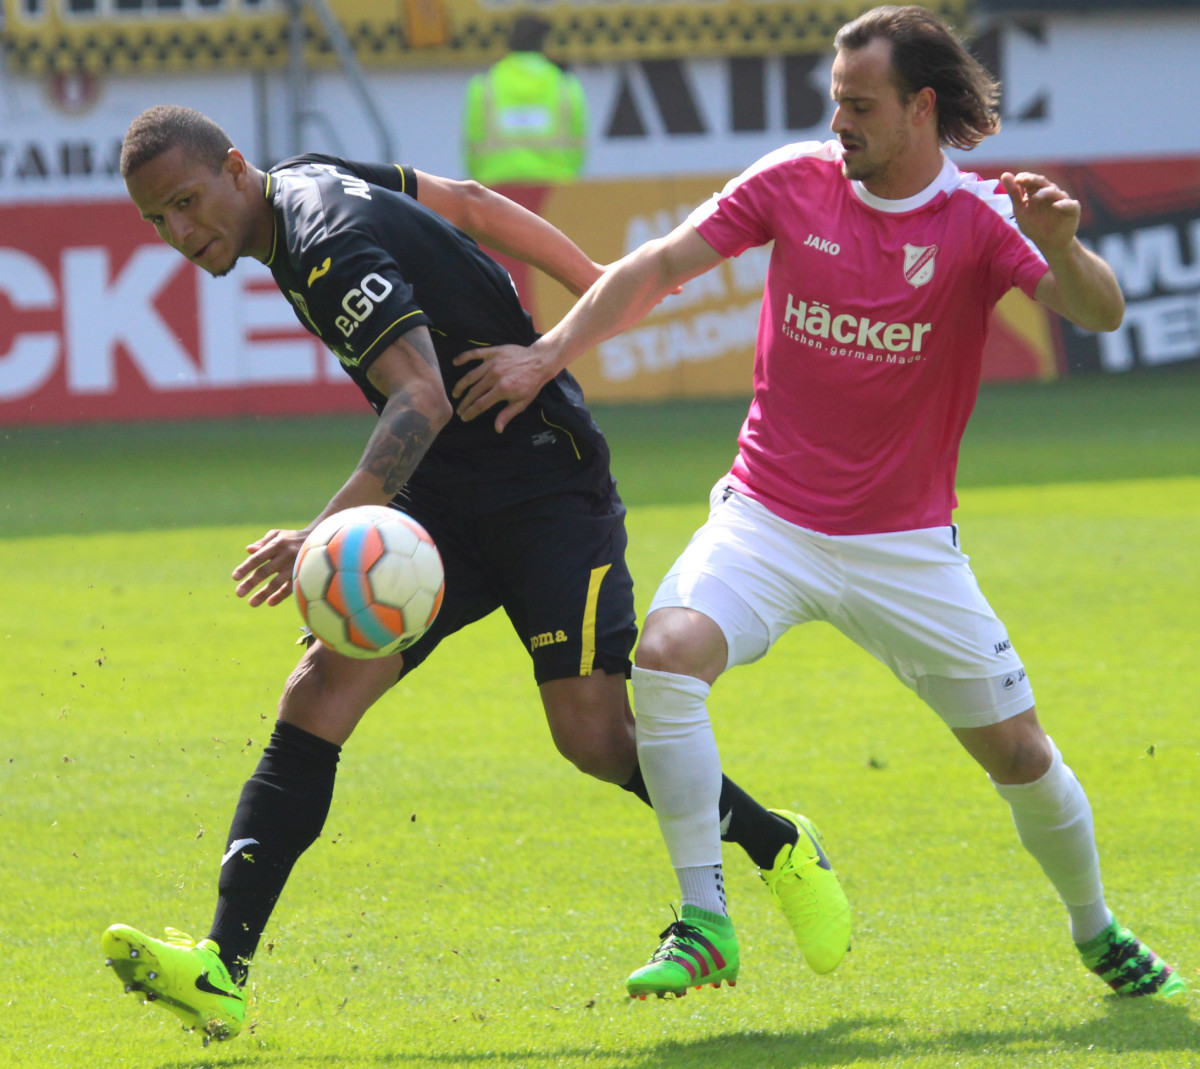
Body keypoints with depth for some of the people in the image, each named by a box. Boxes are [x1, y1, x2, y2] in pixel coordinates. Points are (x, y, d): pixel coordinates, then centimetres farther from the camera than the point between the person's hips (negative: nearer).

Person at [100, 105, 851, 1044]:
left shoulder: (332, 248, -24)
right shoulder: (309, 186, 5)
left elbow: (423, 401, -37)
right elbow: (470, 203, 16)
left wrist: (330, 530, -50)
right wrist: (600, 288, 22)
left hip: (546, 484, -9)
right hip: (443, 501, 9)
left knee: (595, 735, -16)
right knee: (319, 696, -10)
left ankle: (778, 848, 14)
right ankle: (222, 973, -22)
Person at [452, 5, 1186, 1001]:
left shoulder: (981, 217, -10)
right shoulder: (796, 181, -4)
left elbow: (1101, 313, -23)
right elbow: (660, 264, 2)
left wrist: (1059, 247, -43)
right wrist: (551, 351, -5)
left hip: (906, 543, -1)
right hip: (767, 521, 1)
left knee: (1018, 750, 2)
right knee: (667, 654, -26)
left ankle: (1098, 932, 29)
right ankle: (705, 920, -19)